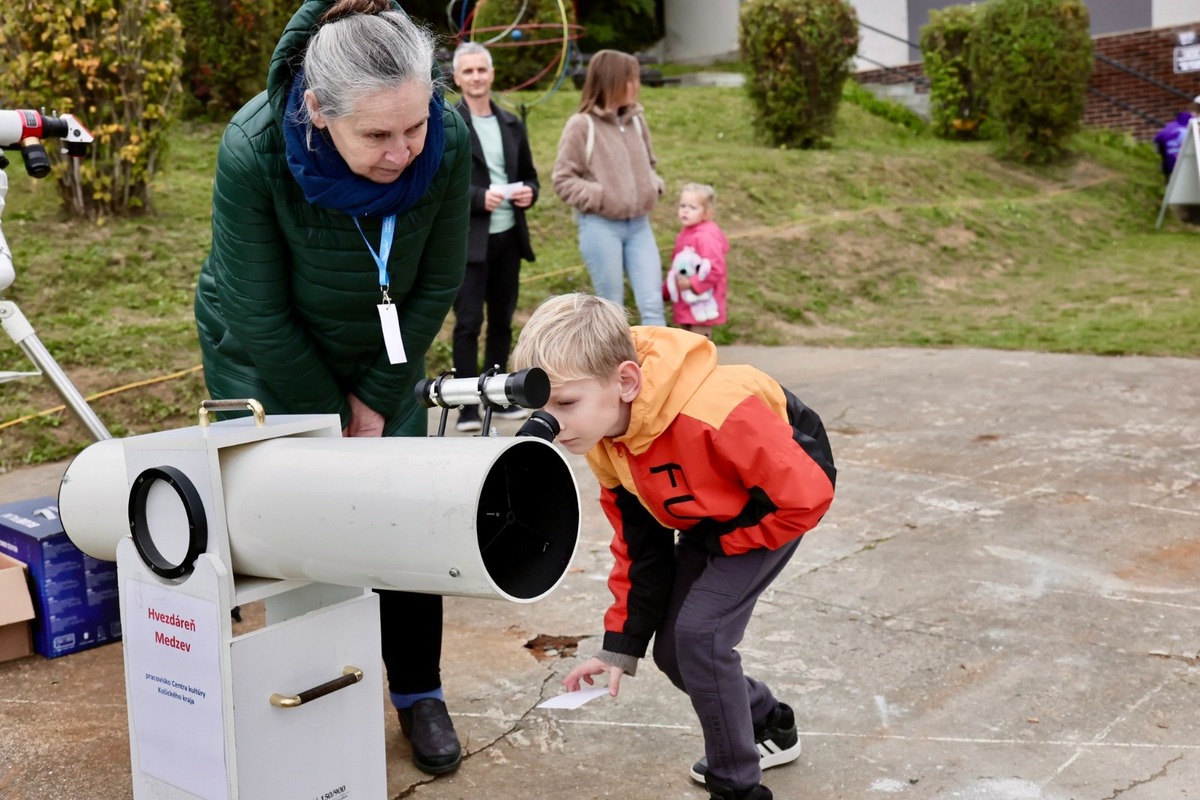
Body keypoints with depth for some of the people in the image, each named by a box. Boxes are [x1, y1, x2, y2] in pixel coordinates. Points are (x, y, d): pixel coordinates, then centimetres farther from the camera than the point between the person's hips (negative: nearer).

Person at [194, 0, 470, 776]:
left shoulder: (448, 143, -27)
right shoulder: (254, 150, -33)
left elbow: (437, 285, -12)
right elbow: (260, 314, -23)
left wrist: (377, 399, -10)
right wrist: (332, 413, -14)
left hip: (380, 350, 2)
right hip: (265, 354, -2)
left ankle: (419, 694, 19)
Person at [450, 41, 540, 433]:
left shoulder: (512, 124, 15)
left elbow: (529, 175, 20)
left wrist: (529, 192, -3)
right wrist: (478, 198, -21)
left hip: (508, 236, 6)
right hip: (467, 239, -5)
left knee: (501, 320, 12)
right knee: (468, 323, -5)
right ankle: (467, 406, 0)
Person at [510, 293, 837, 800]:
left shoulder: (715, 415, -40)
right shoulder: (603, 438, -14)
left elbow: (808, 496, -31)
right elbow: (637, 542, -2)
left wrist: (724, 543, -18)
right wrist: (619, 645, -4)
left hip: (779, 504, -7)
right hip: (705, 520, 7)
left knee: (699, 631, -19)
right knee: (672, 649, 5)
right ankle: (769, 729, 33)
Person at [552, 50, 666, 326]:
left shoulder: (636, 120, 8)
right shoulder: (582, 125, -8)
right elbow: (563, 180, -6)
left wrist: (653, 186, 2)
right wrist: (600, 196, -14)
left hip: (639, 224, 5)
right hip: (600, 226, -5)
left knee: (653, 305, 1)